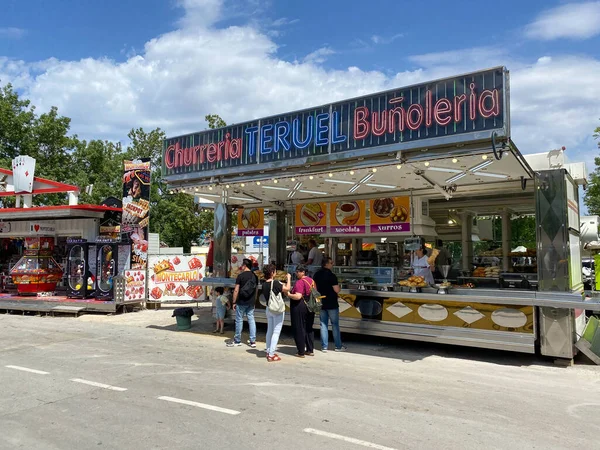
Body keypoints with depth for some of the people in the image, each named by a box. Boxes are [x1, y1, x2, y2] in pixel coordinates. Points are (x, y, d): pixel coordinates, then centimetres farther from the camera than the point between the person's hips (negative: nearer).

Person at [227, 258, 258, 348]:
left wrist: (234, 302, -5)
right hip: (251, 302, 5)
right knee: (251, 320, 7)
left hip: (241, 302, -5)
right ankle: (253, 341, 7)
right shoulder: (254, 276, 5)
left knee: (239, 320, 5)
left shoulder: (241, 276, -11)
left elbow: (236, 290, -12)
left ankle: (237, 341, 14)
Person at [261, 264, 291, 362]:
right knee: (276, 332, -2)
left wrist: (281, 289, 15)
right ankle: (271, 355, -2)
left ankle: (268, 352, 24)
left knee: (269, 331, 16)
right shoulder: (275, 283, -21)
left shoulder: (264, 284, 2)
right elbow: (287, 289, -20)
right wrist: (288, 278, -7)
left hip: (268, 309, 7)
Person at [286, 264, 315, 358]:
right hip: (309, 307, 8)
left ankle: (301, 352, 6)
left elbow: (298, 296, -25)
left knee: (299, 329, 1)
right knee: (308, 328, 16)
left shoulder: (300, 282, -16)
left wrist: (288, 294, -12)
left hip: (299, 307, -8)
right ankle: (310, 350, 22)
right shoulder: (311, 280, 10)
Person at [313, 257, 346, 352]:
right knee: (335, 325, 5)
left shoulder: (317, 275, 4)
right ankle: (338, 346, 13)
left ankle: (324, 347, 11)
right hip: (332, 304, -5)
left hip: (322, 304, 6)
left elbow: (315, 288, 12)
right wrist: (338, 285, 2)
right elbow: (337, 290, -17)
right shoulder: (331, 275, -17)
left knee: (323, 325, 9)